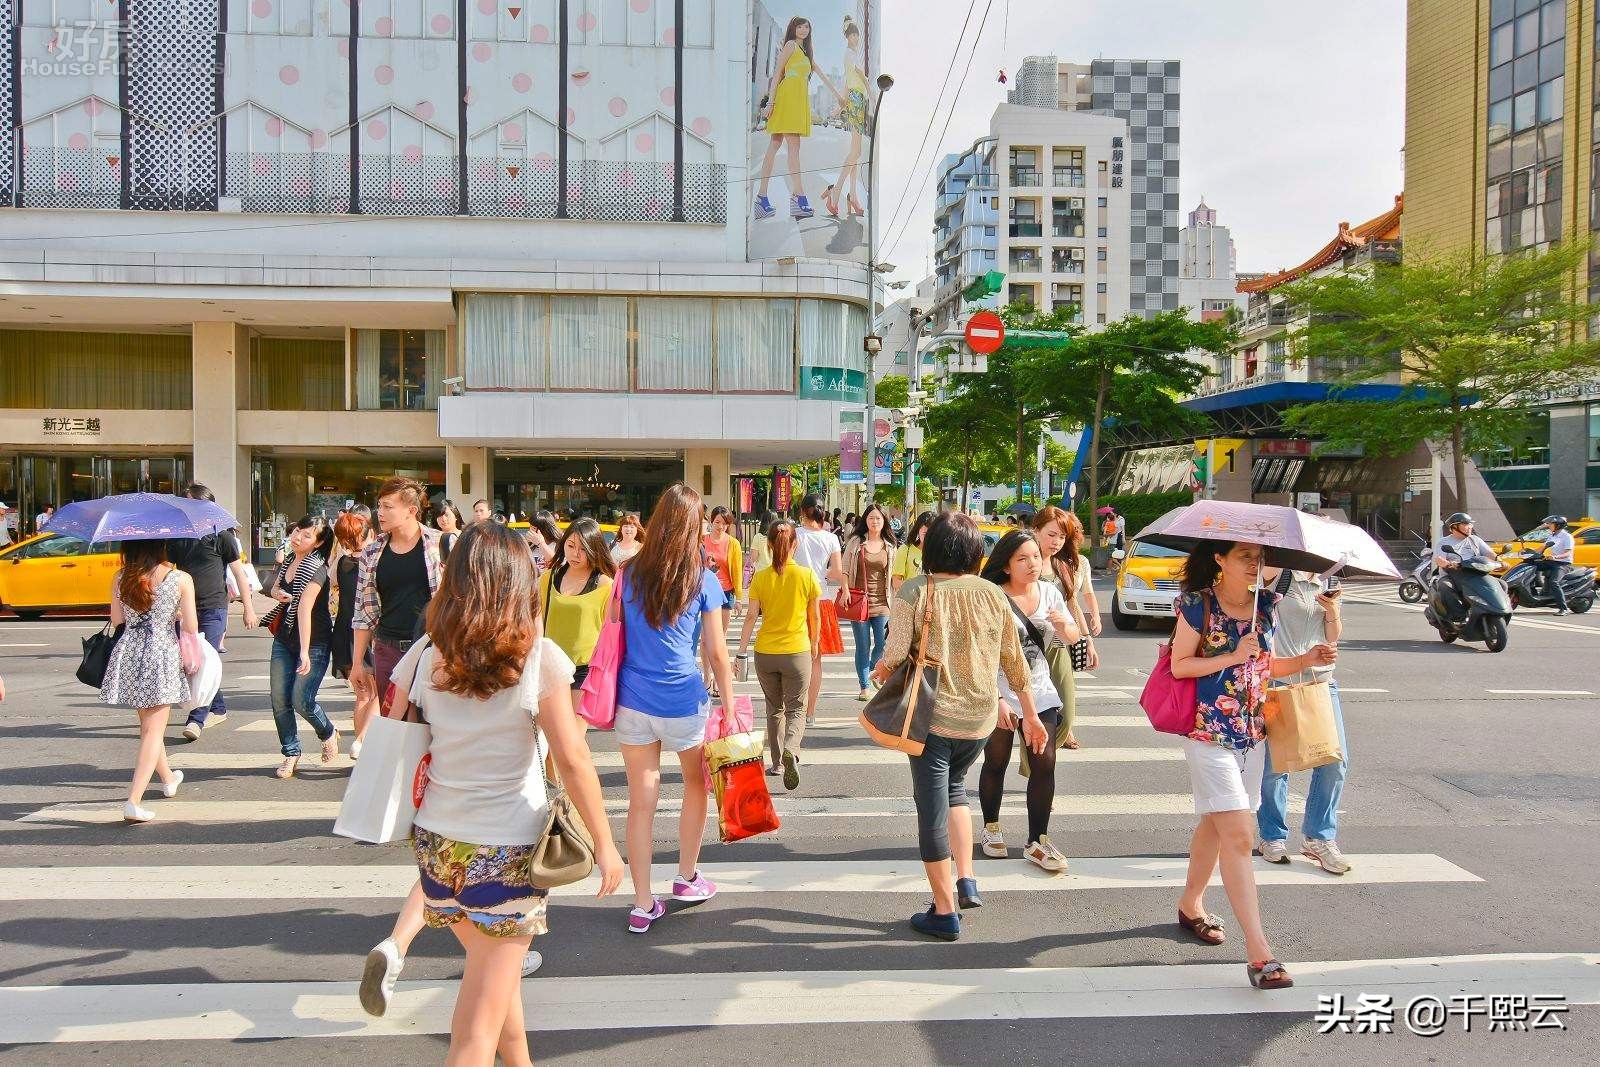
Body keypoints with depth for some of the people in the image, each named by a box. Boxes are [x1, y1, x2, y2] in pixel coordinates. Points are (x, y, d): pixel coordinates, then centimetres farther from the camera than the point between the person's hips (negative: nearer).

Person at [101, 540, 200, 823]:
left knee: (147, 723, 22)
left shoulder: (120, 579, 0)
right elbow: (190, 627, -9)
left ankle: (168, 778, 43)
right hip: (163, 655, -4)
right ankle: (133, 801, -10)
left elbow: (116, 619, 9)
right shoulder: (181, 579, -10)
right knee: (153, 730, 1)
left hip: (128, 653, 4)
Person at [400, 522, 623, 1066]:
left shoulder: (432, 656, -2)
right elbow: (572, 759, -14)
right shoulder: (539, 658, -14)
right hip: (507, 853, -5)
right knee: (481, 1019, 5)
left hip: (437, 841, 5)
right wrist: (605, 844, -7)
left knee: (495, 974, 26)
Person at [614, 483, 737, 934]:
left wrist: (610, 695, 19)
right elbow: (717, 654, -5)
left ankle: (643, 906, 13)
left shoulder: (630, 574, 1)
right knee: (697, 784, 23)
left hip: (632, 702, 2)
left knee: (641, 801, 8)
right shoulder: (703, 580, -7)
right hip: (683, 702, -2)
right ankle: (687, 878, 33)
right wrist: (730, 706, 4)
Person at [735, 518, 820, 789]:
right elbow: (815, 617, 1)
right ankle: (790, 751, -20)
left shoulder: (760, 577, -5)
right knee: (796, 710, 7)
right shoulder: (807, 575, -7)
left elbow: (751, 616, -6)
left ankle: (777, 762, 22)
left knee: (775, 709, 19)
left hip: (765, 653, 2)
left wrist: (742, 651, 1)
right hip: (797, 652, -2)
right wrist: (814, 643, 17)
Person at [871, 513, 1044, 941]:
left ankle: (945, 912, 14)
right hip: (981, 717, 4)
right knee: (954, 789, 28)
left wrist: (879, 671, 6)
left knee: (933, 806, 7)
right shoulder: (992, 594, 0)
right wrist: (1031, 714, 17)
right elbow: (1014, 660, 6)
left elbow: (896, 653, -17)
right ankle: (966, 880, 21)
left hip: (932, 717, -4)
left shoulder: (915, 591, -10)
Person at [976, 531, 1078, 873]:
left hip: (1040, 693, 4)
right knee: (996, 764, 11)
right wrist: (996, 700, -20)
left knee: (1044, 765, -2)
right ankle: (991, 829, 32)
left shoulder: (1050, 593, 1)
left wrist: (1062, 624, -14)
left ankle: (1037, 842, 7)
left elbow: (1072, 639, 9)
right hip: (1000, 694, -4)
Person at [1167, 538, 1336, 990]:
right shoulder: (1197, 604, -10)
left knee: (1216, 824, 18)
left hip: (1252, 733, 6)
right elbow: (1179, 665, -11)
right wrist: (1232, 658, -18)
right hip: (1209, 733, -6)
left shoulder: (1265, 606, 7)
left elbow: (1266, 665, 17)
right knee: (1239, 835, -11)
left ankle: (1190, 904, 38)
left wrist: (1306, 660, 1)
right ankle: (1258, 951, -9)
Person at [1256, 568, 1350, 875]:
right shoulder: (1280, 575, -2)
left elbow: (1333, 637, 15)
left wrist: (1332, 612, -2)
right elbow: (1266, 568, -25)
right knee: (1275, 762, 1)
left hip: (1322, 680, 5)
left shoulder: (1327, 582, 15)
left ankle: (1320, 838, 13)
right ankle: (1273, 837, 18)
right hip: (1279, 680, -5)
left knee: (1335, 759, -2)